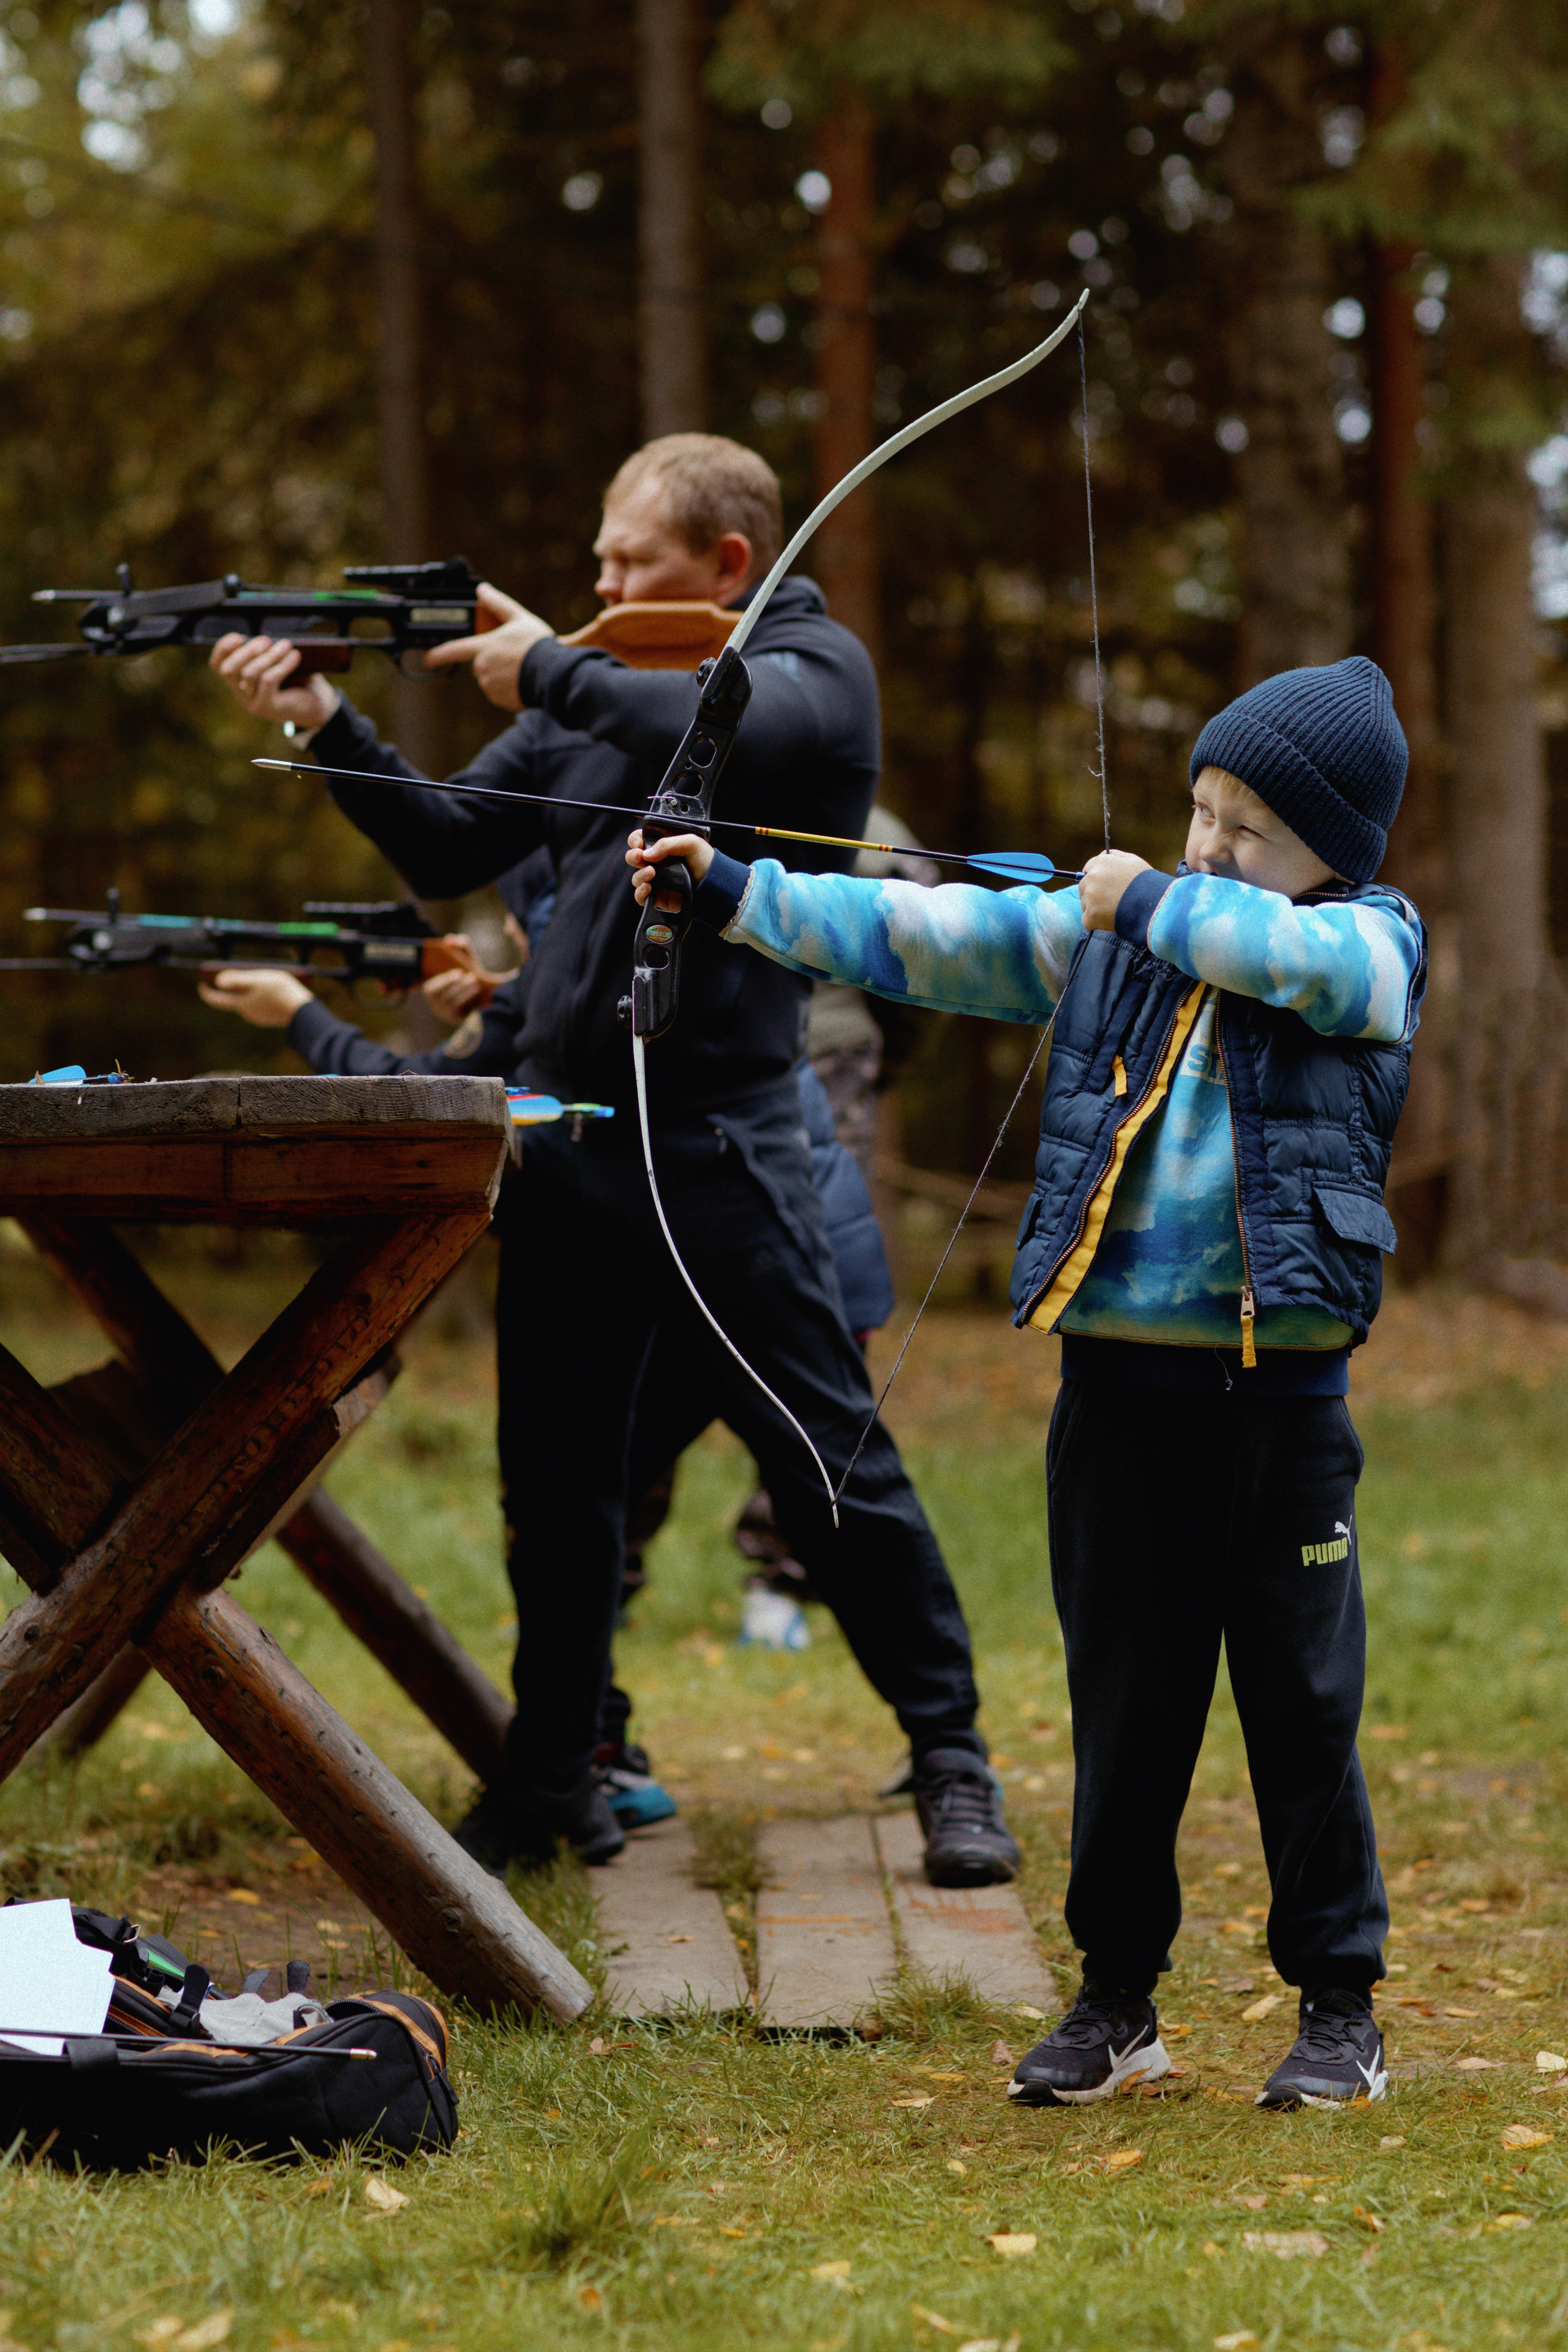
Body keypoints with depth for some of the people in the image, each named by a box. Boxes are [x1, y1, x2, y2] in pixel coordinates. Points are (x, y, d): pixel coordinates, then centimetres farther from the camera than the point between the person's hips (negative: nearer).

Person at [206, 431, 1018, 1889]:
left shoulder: (815, 668, -1)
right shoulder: (590, 700, 16)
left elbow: (721, 728, -24)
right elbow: (450, 854, 15)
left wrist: (550, 671, -11)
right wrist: (327, 724, 4)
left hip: (720, 1140, -6)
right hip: (565, 1132, 6)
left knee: (828, 1460, -4)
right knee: (556, 1473, 10)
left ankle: (952, 1763, 7)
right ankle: (549, 1779, 21)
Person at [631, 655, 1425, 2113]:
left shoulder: (1372, 951, 0)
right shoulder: (1105, 934, 9)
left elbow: (1286, 951, -22)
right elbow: (921, 937, 7)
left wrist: (1145, 900, -9)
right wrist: (735, 895, 0)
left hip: (1278, 1396, -3)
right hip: (1119, 1378, 3)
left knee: (1303, 1705, 3)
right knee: (1122, 1703, 10)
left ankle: (1338, 2008, 17)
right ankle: (1117, 2003, 21)